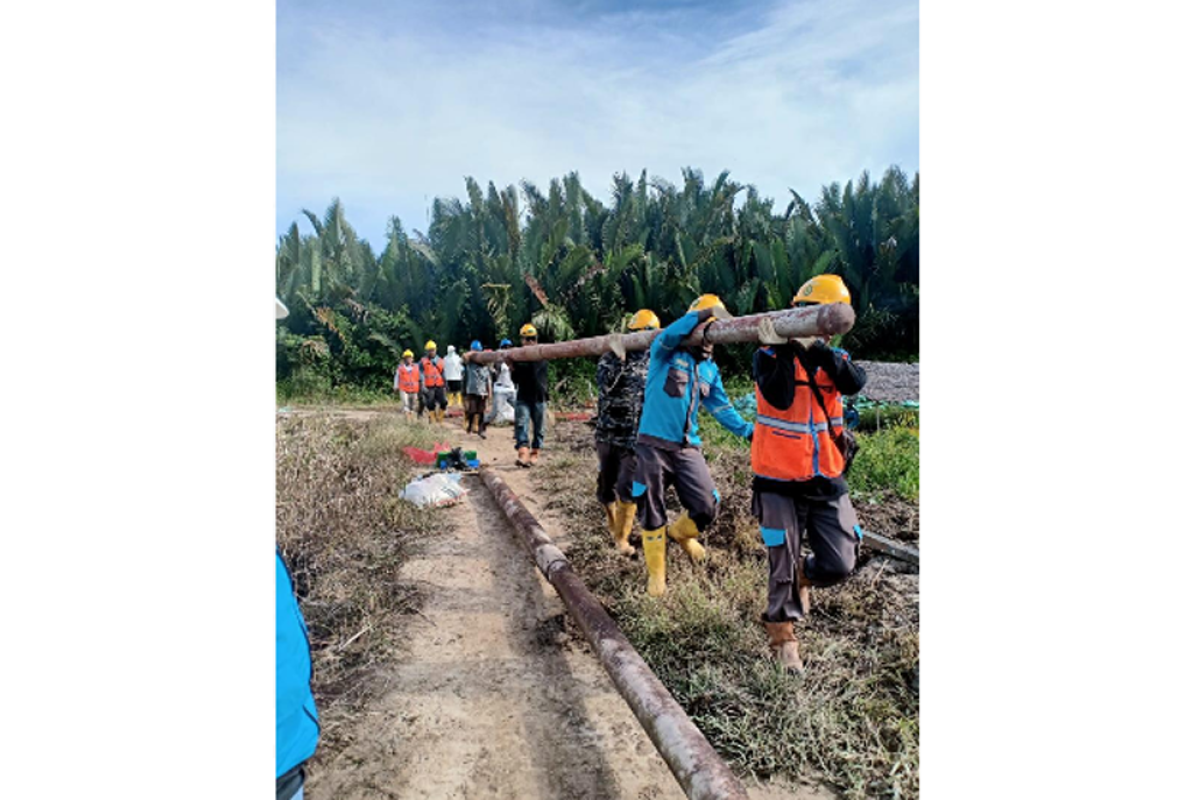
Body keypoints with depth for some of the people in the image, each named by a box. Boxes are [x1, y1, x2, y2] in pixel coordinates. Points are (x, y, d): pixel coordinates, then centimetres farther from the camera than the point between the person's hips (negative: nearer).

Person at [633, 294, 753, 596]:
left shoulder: (710, 370, 11)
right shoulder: (666, 354, -5)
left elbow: (722, 408, 17)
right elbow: (669, 335, -29)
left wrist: (748, 430, 7)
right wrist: (705, 312, -35)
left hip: (688, 448, 5)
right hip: (653, 445, -4)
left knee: (707, 507, -2)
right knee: (652, 513, 5)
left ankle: (681, 532, 34)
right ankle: (656, 573, 26)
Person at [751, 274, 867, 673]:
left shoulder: (833, 357, 5)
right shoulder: (770, 356, -7)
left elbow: (855, 383, -17)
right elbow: (779, 398, -24)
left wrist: (820, 349, -27)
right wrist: (787, 349, -22)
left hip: (827, 480, 4)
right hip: (781, 481, -4)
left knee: (839, 564, 6)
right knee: (783, 565, 6)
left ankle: (803, 574, 40)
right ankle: (782, 635, 29)